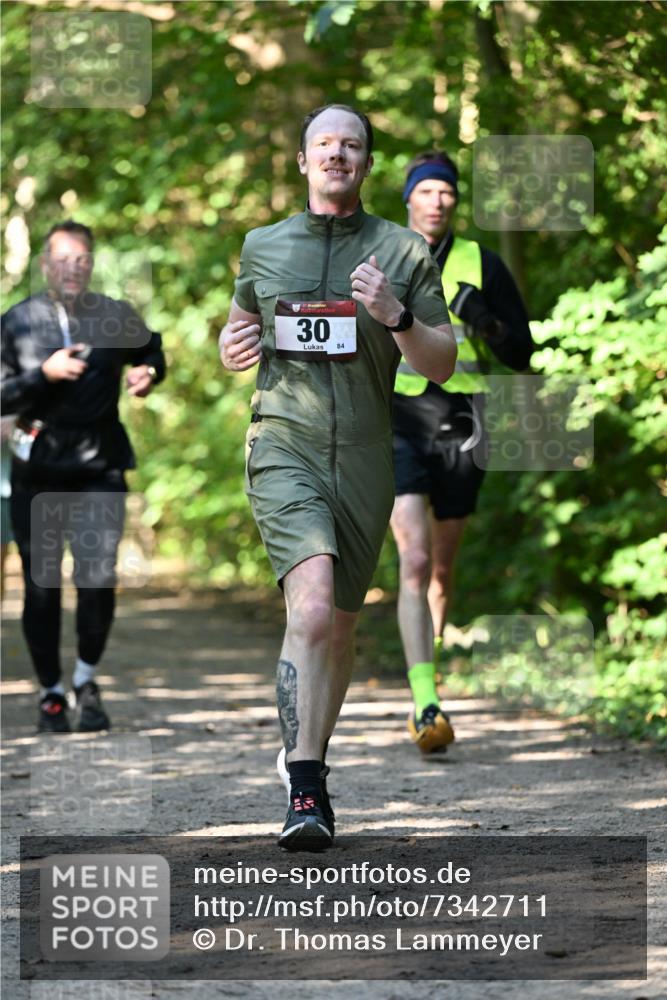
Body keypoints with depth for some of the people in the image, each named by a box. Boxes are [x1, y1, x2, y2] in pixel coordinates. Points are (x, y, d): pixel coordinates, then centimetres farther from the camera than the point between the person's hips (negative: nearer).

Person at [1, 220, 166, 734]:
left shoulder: (117, 318, 3)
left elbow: (152, 350, 23)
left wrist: (148, 373, 1)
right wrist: (43, 374, -17)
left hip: (100, 466, 0)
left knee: (97, 577, -11)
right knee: (42, 585, 4)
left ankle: (87, 680, 12)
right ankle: (51, 692, 20)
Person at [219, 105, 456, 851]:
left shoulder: (403, 252, 5)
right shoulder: (262, 247, 10)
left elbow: (442, 365, 4)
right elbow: (238, 326, 26)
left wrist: (396, 317, -14)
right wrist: (232, 348, 2)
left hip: (365, 457, 2)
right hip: (283, 447, -2)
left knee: (338, 625, 12)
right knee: (312, 608, -22)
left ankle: (309, 758, 33)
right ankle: (304, 794, -23)